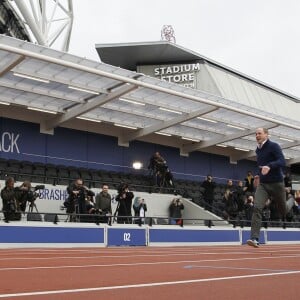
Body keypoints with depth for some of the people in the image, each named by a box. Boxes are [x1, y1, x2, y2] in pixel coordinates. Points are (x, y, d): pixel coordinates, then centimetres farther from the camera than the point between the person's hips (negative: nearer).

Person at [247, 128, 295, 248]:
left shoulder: (274, 146, -10)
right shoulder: (258, 150, 10)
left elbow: (282, 162, -24)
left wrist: (269, 166, -40)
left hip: (276, 183, -4)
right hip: (262, 184, 4)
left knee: (283, 211, 13)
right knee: (257, 208, -18)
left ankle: (291, 200, 49)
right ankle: (254, 239, -22)